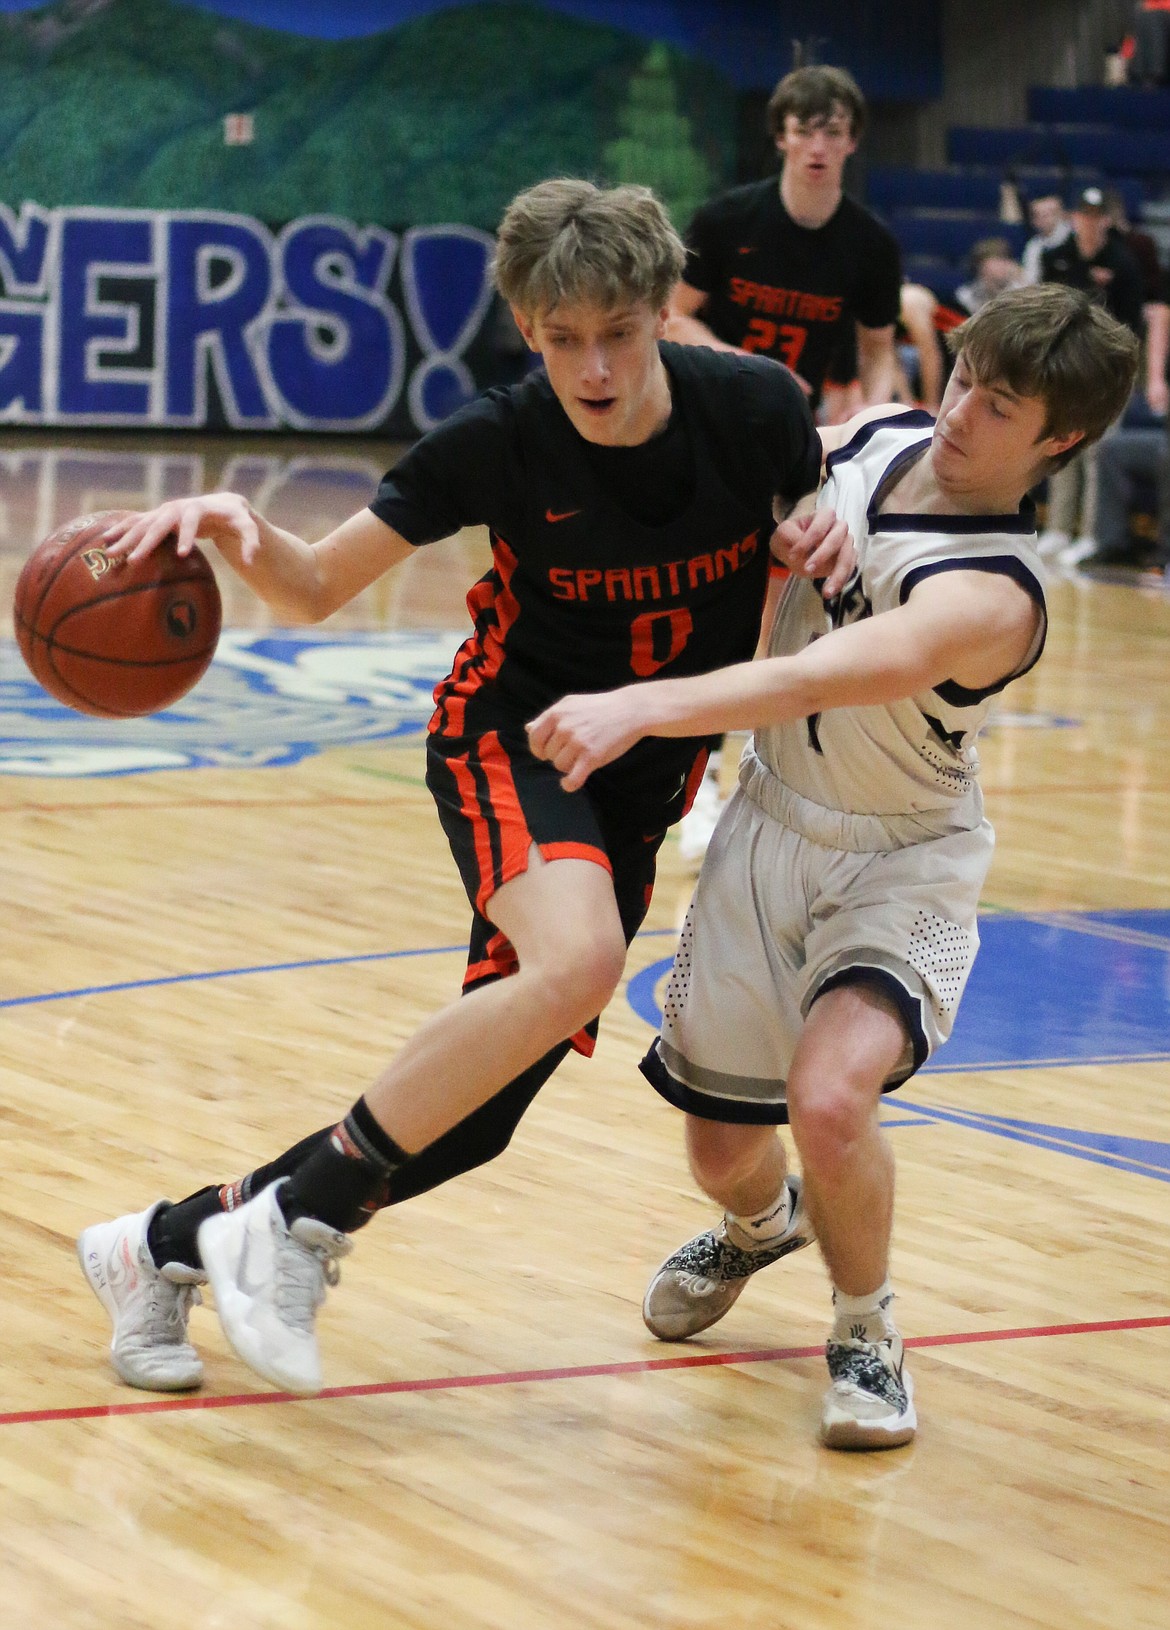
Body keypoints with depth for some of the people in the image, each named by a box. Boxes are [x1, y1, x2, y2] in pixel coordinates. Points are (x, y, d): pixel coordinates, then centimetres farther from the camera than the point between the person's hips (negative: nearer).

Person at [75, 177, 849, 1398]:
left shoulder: (752, 405, -14)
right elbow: (316, 589, -9)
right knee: (577, 960, -36)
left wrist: (832, 529, -14)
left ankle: (169, 1245, 17)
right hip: (511, 734, -4)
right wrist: (235, 529, -31)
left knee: (470, 1112, 1)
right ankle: (297, 1221, -26)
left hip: (641, 783, 4)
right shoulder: (500, 442, -17)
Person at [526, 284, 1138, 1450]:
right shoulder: (875, 439, -8)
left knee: (829, 1095, -31)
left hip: (899, 867, -6)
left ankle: (866, 1335, -2)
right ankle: (762, 1225, 53)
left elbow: (815, 680, -46)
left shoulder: (991, 595, -30)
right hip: (769, 830, 6)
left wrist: (637, 709, -56)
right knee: (721, 1147, 14)